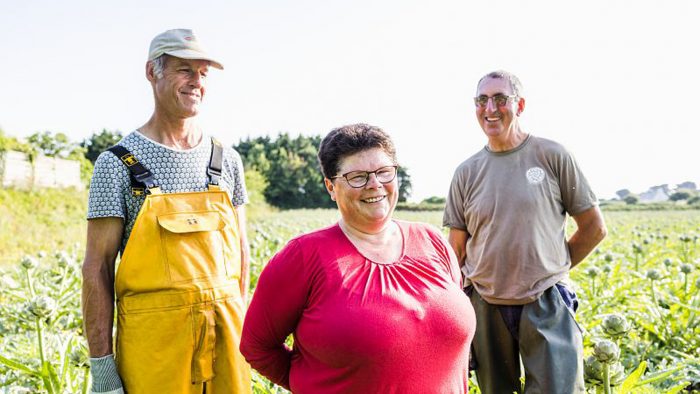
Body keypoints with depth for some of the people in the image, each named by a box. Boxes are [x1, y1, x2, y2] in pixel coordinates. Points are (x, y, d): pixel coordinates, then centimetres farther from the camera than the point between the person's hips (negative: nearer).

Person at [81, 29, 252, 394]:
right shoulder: (117, 163, -4)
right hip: (153, 333, -3)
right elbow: (97, 267, -5)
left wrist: (241, 325, 9)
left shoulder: (226, 160, 7)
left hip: (225, 327, 4)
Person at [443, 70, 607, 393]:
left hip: (547, 306, -2)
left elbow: (594, 227, 4)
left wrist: (553, 269, 5)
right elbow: (456, 251, 7)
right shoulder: (467, 172, 4)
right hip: (486, 307, 2)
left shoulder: (552, 156, -3)